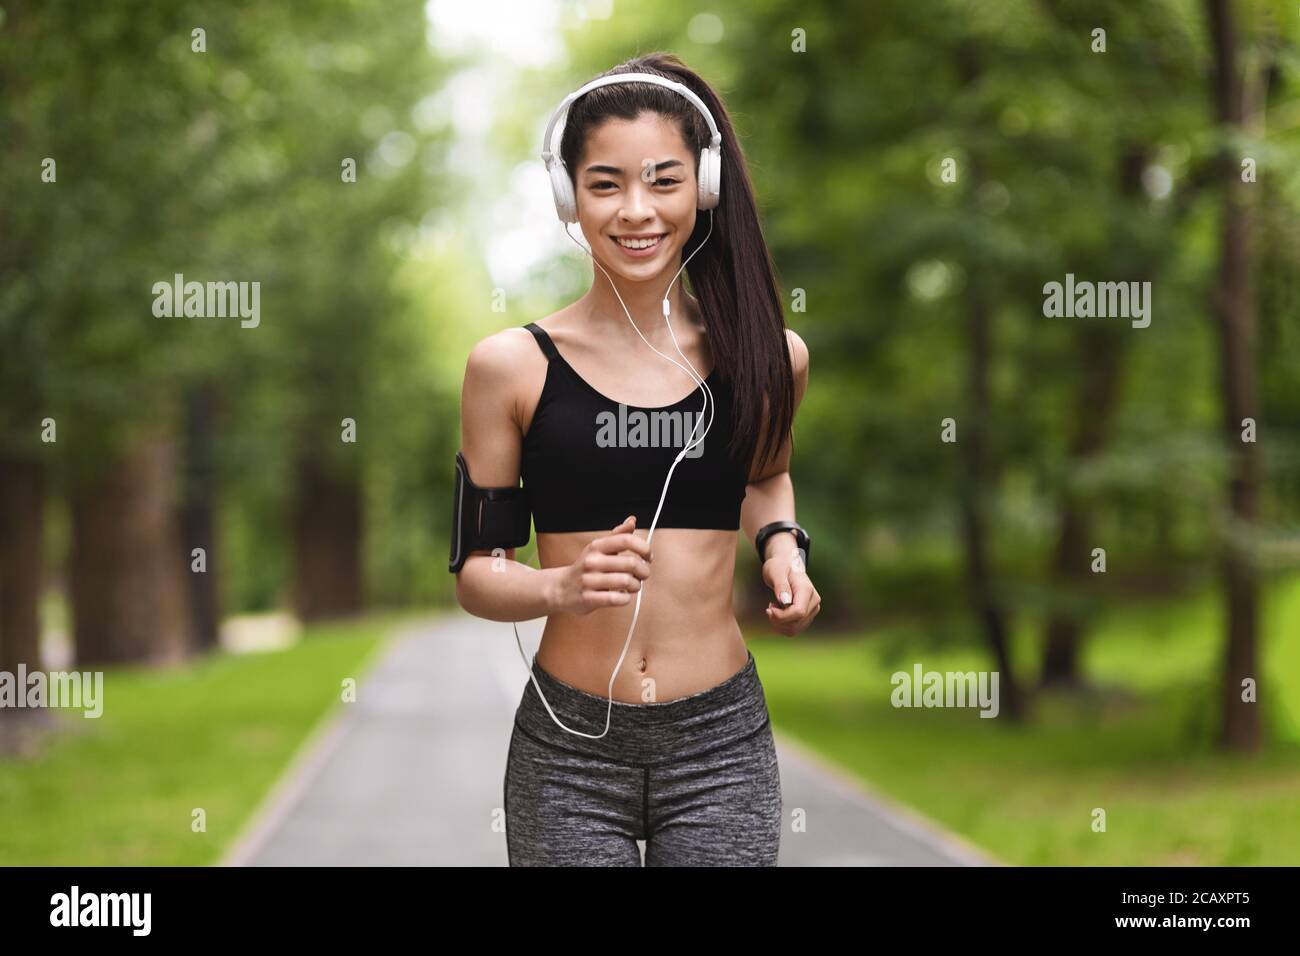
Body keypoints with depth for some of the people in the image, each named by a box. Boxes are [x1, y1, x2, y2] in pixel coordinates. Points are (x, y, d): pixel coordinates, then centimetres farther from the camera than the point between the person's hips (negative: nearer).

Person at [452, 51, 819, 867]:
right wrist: (562, 585, -19)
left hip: (723, 746, 1)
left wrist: (782, 543, 3)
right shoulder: (511, 366, -4)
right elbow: (474, 572, 0)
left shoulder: (771, 357, 1)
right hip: (569, 748, -1)